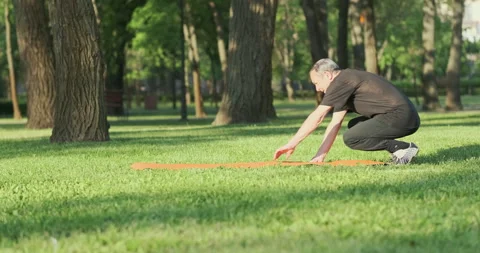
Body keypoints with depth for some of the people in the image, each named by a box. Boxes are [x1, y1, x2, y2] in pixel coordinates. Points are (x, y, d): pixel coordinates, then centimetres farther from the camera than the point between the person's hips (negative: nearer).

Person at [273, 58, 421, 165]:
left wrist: (291, 144, -9)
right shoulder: (345, 85, 20)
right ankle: (399, 150, 10)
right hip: (405, 118, 10)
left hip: (399, 117, -10)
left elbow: (317, 117, -12)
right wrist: (321, 155, 14)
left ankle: (403, 148, -10)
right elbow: (335, 123, 20)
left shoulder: (341, 82, -9)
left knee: (351, 138, -13)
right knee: (354, 126, 22)